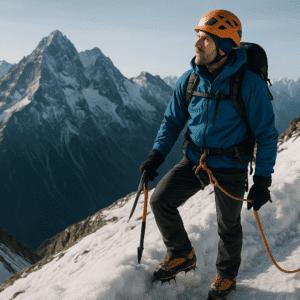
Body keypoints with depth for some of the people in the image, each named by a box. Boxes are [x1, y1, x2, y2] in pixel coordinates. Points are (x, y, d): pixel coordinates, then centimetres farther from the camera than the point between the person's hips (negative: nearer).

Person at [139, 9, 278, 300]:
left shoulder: (249, 83, -19)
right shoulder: (188, 80, -5)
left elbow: (266, 134, -13)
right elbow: (172, 120, 6)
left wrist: (262, 181, -16)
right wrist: (156, 156, -8)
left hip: (230, 168, -4)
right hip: (194, 160, 4)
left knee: (228, 226, 11)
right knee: (160, 201, -1)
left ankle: (227, 275, 39)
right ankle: (181, 255, 24)